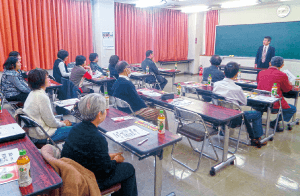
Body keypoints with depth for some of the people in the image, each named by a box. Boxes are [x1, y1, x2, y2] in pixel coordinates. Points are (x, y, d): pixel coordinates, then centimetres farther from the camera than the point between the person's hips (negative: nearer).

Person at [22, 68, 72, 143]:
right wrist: (63, 123, -2)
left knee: (72, 124, 14)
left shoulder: (32, 93, 6)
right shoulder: (42, 97, -25)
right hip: (42, 136, -10)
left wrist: (60, 122, 9)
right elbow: (51, 122, -20)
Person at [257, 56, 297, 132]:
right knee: (293, 109, 20)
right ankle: (274, 123, 8)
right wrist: (290, 84, 31)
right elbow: (287, 89, 7)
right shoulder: (282, 75, -8)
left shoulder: (260, 73, 5)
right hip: (274, 105, -6)